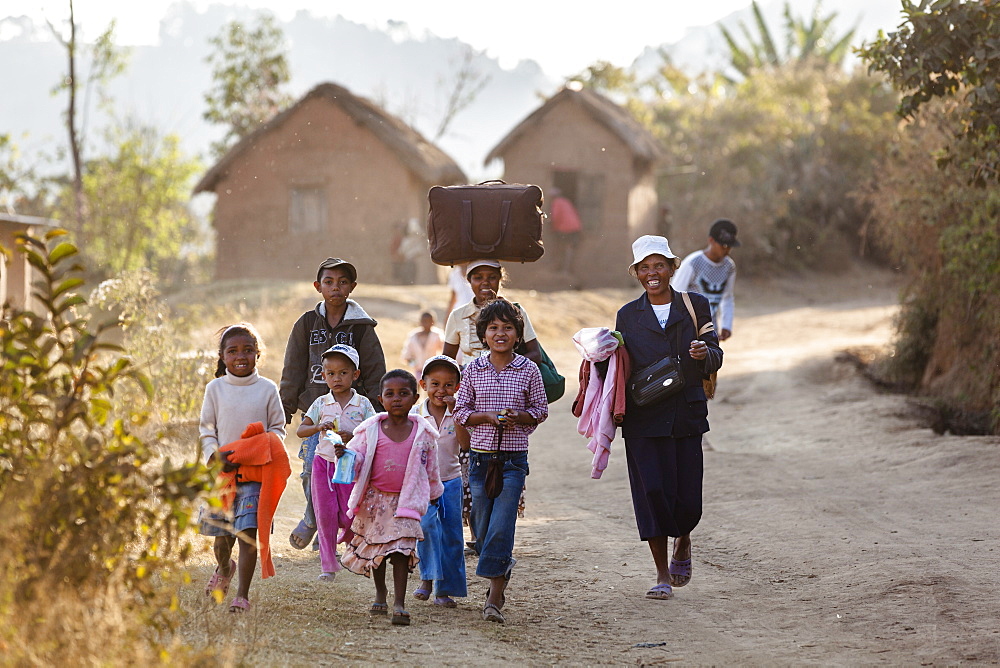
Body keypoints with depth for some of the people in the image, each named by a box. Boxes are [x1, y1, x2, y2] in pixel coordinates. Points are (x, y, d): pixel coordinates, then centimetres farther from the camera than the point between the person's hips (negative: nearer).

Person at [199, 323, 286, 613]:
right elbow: (206, 429, 6)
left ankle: (243, 594, -6)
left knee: (247, 533, -10)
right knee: (221, 532, 10)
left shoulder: (267, 389, 1)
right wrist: (215, 455, -11)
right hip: (222, 470, 2)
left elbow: (277, 428, 6)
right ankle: (224, 568, 43)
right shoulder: (215, 389, 4)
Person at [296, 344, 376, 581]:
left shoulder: (362, 404, -1)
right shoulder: (321, 404, 3)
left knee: (349, 515, 1)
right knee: (325, 513, -1)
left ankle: (344, 540, 37)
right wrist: (319, 428, -15)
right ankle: (328, 565, 6)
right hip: (324, 462, 1)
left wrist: (353, 436, -20)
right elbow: (300, 430, 3)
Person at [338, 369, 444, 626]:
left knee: (401, 550, -12)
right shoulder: (370, 430, -4)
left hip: (406, 500, -2)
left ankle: (399, 604, -13)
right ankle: (380, 594, 35)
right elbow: (357, 458, -3)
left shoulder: (423, 433, -2)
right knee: (374, 548, 14)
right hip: (374, 499, 2)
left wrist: (434, 493, 22)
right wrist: (345, 455, -26)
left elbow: (431, 467, 10)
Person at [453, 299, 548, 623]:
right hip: (481, 457, 2)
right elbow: (461, 411, 6)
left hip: (513, 459, -2)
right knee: (482, 529, 7)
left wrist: (519, 418, -12)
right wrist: (489, 417, -11)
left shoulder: (528, 370, 1)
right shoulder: (474, 369, 4)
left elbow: (540, 409, 7)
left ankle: (494, 600, -9)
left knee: (501, 528, -10)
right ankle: (503, 567, 36)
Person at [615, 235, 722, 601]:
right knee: (653, 491, -6)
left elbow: (715, 358, 4)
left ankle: (682, 543, 33)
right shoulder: (628, 315, 8)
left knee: (687, 498, -1)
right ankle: (662, 573, 8)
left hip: (686, 415, 0)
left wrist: (705, 354, -18)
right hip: (643, 417, 0)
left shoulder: (695, 306, 6)